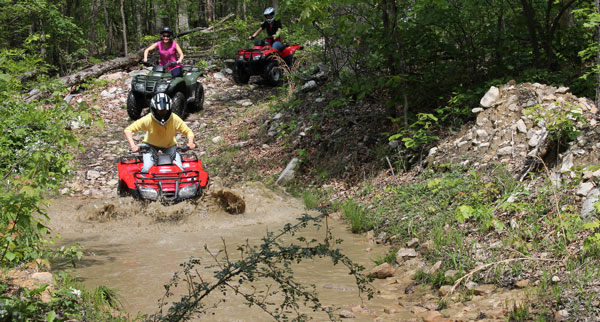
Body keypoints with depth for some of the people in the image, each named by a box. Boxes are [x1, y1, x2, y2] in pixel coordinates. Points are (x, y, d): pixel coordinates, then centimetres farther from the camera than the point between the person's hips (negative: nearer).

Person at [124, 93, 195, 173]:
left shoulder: (175, 119, -24)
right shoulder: (147, 120, -28)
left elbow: (188, 131, -14)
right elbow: (128, 130, -25)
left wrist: (190, 143, -35)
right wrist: (133, 145, -40)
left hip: (169, 145, 1)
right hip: (151, 145, -1)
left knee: (179, 169, -18)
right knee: (146, 168, -24)